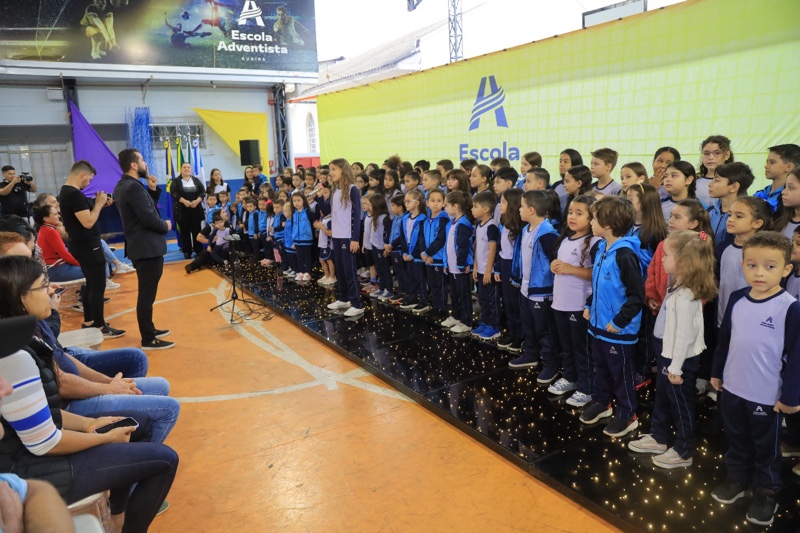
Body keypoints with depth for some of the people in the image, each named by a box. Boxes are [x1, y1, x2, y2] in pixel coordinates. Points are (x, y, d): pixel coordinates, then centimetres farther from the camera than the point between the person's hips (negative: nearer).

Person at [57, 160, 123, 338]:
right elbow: (88, 222, -26)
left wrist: (99, 204, 6)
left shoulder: (65, 192, 11)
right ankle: (100, 327, 1)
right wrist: (99, 204, -14)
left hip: (82, 245, 11)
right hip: (88, 247, -11)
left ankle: (88, 321, 27)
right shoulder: (75, 194, -22)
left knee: (90, 284, 19)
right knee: (98, 286, -5)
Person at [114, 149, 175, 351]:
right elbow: (149, 218, -26)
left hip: (139, 246, 11)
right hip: (148, 247, -11)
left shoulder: (123, 186, 12)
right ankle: (148, 340, 5)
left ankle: (149, 330, 33)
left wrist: (153, 189, 2)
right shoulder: (134, 187, -21)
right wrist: (166, 226, -8)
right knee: (147, 294, -3)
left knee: (146, 292, 20)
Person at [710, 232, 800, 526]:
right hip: (732, 388, 4)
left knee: (766, 447, 15)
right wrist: (717, 372, 12)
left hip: (768, 395, -4)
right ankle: (737, 479, 41)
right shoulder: (736, 299, -3)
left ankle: (766, 492, 34)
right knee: (736, 440, 21)